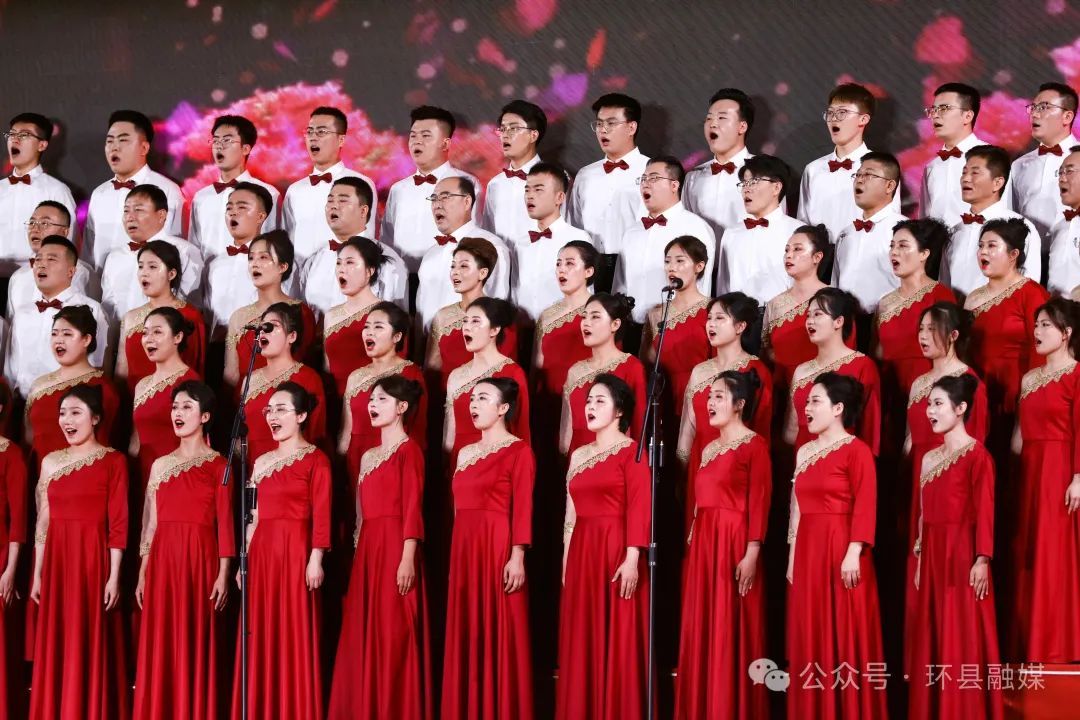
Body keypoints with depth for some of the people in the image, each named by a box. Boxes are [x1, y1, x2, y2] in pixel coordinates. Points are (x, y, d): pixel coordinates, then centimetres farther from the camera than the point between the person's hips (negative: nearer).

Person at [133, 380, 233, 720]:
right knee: (161, 647, 3)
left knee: (196, 645, -2)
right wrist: (142, 574, 9)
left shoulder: (217, 465, 2)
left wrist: (223, 574, -10)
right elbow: (150, 524, 14)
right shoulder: (160, 465, 14)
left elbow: (225, 524, -3)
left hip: (200, 561, -4)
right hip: (163, 561, 4)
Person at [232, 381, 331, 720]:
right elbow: (254, 516, 16)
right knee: (263, 635, 6)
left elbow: (321, 514, -10)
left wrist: (315, 558, -17)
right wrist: (245, 558, 12)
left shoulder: (315, 459, -3)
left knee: (294, 634, -5)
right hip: (263, 553, 6)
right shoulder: (263, 462, 16)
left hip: (295, 552, -6)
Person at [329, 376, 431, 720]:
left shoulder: (408, 451, -5)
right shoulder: (369, 457, 18)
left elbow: (412, 509, -12)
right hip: (368, 548, 8)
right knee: (364, 633, 7)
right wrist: (359, 554, 13)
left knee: (394, 633, -7)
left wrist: (408, 558, -19)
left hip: (395, 547, -8)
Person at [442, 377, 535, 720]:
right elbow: (459, 507, 16)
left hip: (498, 548, -7)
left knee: (499, 631, -5)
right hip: (465, 549, 7)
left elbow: (522, 508, -11)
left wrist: (518, 556, -19)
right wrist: (457, 554, 13)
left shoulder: (518, 451, -4)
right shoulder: (465, 453, 17)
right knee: (468, 633, 7)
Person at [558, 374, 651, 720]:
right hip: (582, 552, 7)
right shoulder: (579, 455, 16)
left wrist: (632, 558, -21)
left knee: (617, 640, -4)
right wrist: (567, 560, 13)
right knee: (583, 641, 7)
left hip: (616, 550, -7)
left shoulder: (630, 451, -5)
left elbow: (639, 510, -13)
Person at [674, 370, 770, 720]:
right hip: (703, 542, 8)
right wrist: (693, 543, 10)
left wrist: (752, 554, -19)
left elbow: (759, 503, -13)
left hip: (734, 542, -8)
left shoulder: (754, 445, -7)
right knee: (702, 628, 8)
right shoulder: (708, 448, 16)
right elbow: (701, 499, 15)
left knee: (731, 631, -5)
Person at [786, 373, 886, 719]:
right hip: (808, 551, 7)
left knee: (844, 636, -3)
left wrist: (854, 553, -22)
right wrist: (793, 555, 13)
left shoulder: (856, 450, -8)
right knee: (811, 639, 9)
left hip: (841, 550, -7)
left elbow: (864, 508, -15)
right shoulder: (804, 452, 14)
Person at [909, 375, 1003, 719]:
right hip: (933, 556, 8)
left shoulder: (976, 455, -9)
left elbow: (984, 512, -14)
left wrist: (982, 560, -19)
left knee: (963, 639, -3)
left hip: (962, 554, -7)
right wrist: (920, 558, 14)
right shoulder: (929, 458, 13)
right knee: (933, 638, 9)